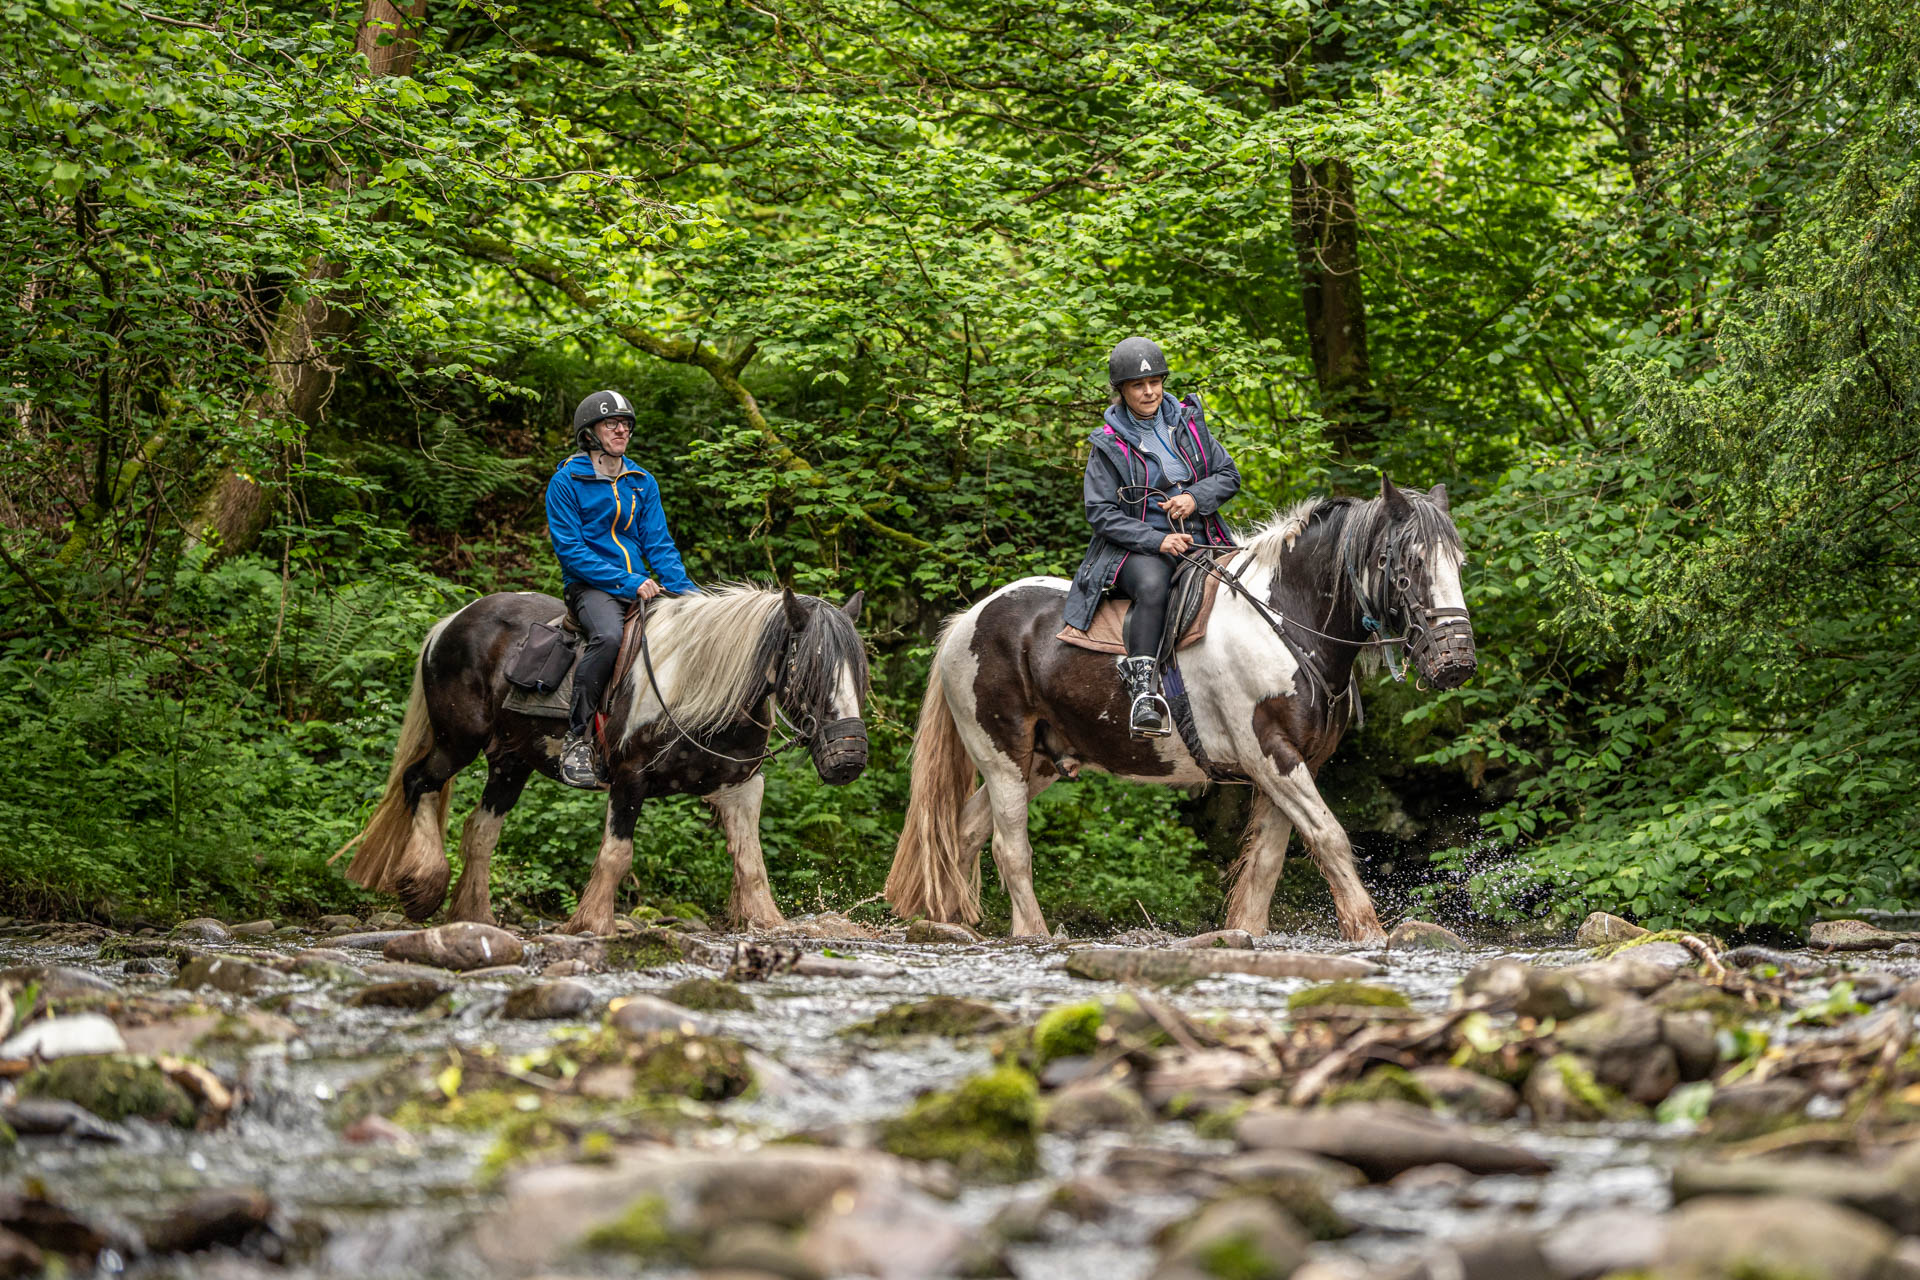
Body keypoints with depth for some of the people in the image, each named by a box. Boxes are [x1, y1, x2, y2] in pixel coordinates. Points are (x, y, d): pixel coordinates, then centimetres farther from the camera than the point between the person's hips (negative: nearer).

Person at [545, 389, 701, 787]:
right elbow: (571, 550, -8)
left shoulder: (642, 483, 16)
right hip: (590, 586, -6)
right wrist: (627, 583, -17)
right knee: (607, 636, -38)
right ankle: (577, 738, -33)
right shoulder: (566, 482, -1)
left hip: (641, 583, 6)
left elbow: (659, 543, 13)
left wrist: (685, 589, -5)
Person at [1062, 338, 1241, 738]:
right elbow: (1101, 513, -2)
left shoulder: (1188, 423, 13)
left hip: (1199, 540, 4)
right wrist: (1157, 540, -15)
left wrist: (1196, 497, -7)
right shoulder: (1109, 445, 3)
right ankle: (1144, 692, -45)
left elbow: (1229, 475, 15)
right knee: (1153, 583, -39)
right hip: (1138, 549, -4)